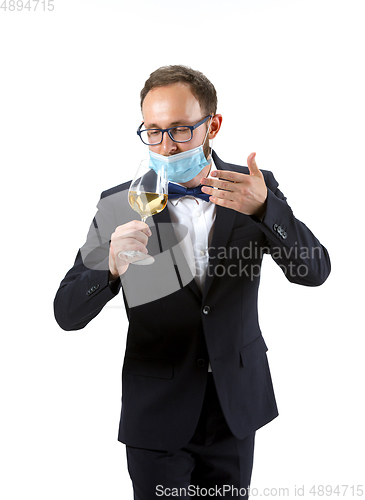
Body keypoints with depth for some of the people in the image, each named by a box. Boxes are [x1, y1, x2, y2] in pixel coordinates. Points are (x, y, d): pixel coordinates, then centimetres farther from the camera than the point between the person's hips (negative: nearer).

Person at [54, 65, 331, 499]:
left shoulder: (254, 189, -6)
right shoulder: (121, 204, -10)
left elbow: (314, 271, -14)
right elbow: (67, 314, -11)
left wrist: (264, 208, -31)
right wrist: (111, 267, -33)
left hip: (236, 409, 2)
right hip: (157, 414, -2)